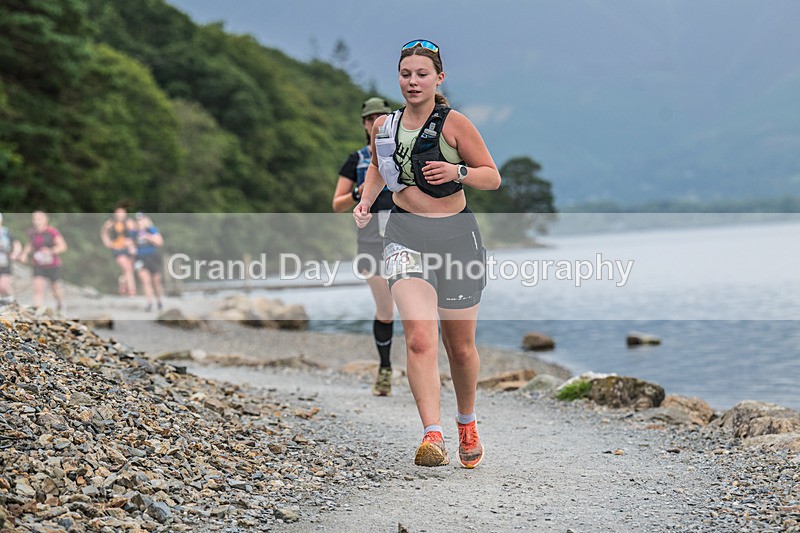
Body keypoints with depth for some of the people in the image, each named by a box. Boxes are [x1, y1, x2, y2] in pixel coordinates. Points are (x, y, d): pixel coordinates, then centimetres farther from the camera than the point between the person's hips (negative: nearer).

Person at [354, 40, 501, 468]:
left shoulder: (454, 124, -7)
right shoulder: (383, 126, 5)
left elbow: (493, 177, -3)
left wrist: (458, 171, -21)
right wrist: (365, 201, 9)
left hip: (457, 235, -1)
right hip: (406, 234, 1)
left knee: (460, 346, 11)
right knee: (420, 337, -20)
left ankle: (467, 425, 37)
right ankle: (433, 437, -26)